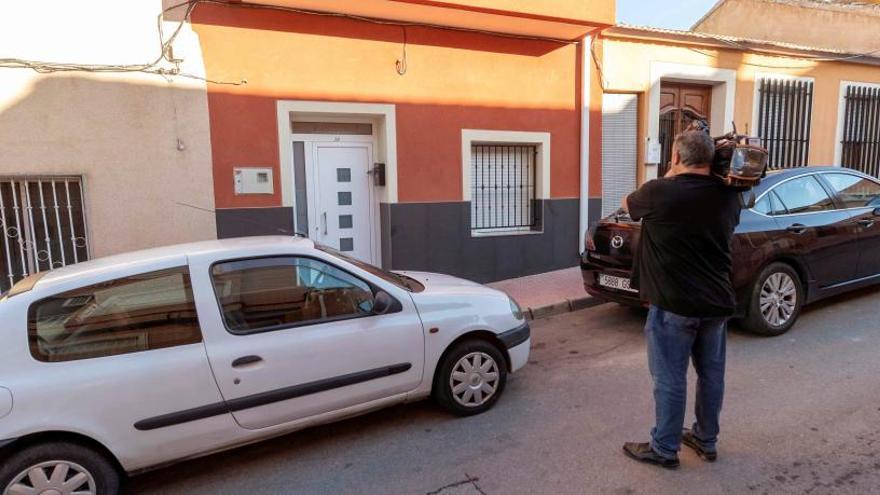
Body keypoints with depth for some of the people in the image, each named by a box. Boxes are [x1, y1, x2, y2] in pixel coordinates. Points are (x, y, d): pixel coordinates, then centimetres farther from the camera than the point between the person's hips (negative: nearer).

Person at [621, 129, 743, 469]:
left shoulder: (659, 192, -16)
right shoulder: (729, 195, 2)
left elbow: (628, 204, 6)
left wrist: (669, 178, 15)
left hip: (674, 304, -6)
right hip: (717, 302, 6)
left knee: (670, 379, 5)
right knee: (711, 374, 18)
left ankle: (664, 449, 19)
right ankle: (706, 441, 34)